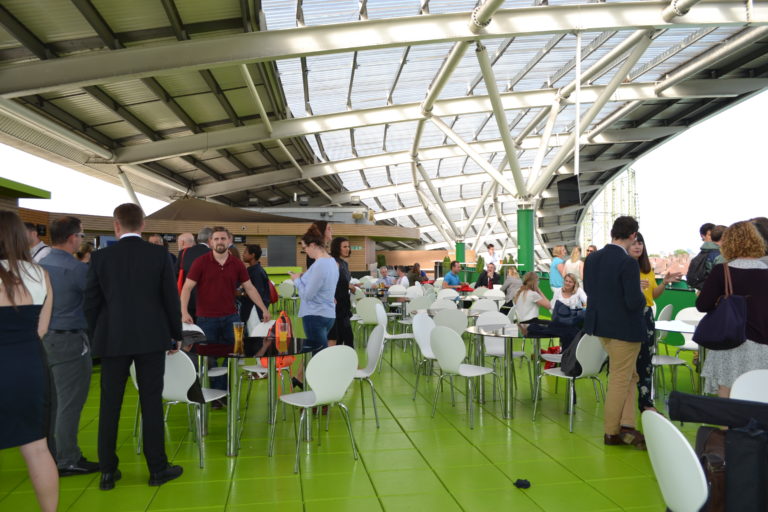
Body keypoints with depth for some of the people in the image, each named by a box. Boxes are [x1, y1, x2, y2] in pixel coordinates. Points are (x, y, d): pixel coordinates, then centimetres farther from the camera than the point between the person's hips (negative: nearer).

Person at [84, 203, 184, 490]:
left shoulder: (101, 257, -2)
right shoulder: (159, 255, -4)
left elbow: (91, 302, 2)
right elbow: (171, 299, -2)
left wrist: (98, 336, 16)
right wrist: (176, 334, 9)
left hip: (112, 339, 1)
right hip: (151, 338, -1)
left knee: (110, 404, 10)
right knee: (151, 402, 5)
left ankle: (108, 471, 17)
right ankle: (157, 468, 12)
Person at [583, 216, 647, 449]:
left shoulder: (592, 258, 1)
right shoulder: (628, 263, -22)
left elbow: (588, 289, 11)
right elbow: (634, 301, -25)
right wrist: (642, 296, -4)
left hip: (600, 325, 7)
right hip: (624, 328, -7)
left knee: (630, 375, 19)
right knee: (620, 379, 8)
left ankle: (626, 425, 15)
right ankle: (612, 432, 20)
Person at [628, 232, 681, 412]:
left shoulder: (648, 268, 12)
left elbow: (654, 294, 15)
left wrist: (664, 283, -2)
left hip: (646, 316, 6)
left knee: (646, 359, 10)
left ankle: (645, 401, 21)